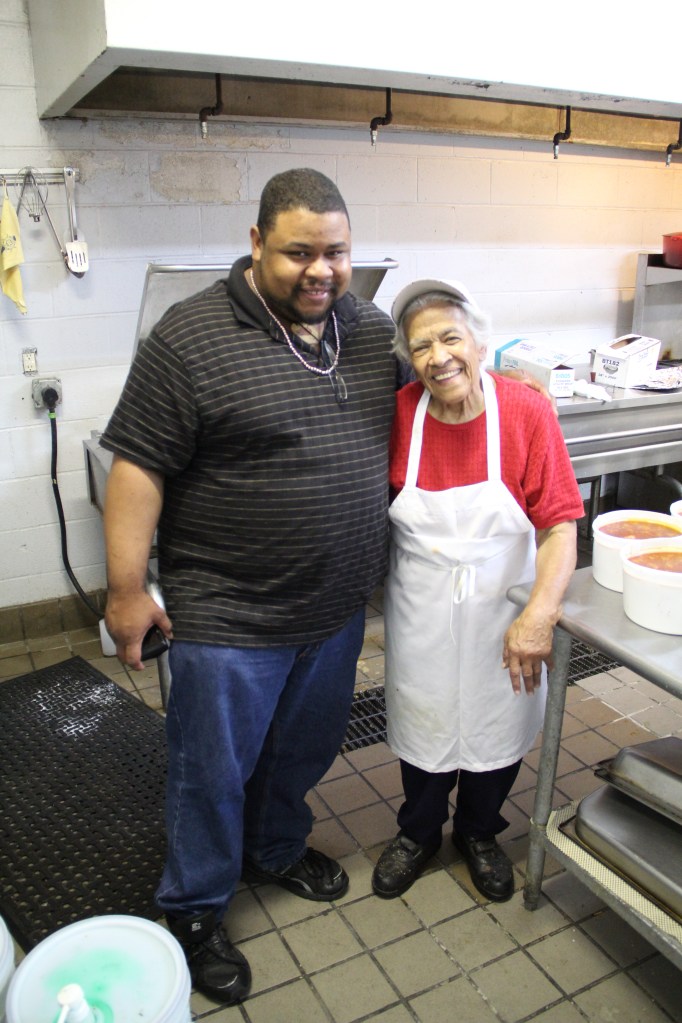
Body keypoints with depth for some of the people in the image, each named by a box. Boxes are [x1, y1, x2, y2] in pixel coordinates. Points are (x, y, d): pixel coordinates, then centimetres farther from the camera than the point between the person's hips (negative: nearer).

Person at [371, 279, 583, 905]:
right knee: (422, 724, 17)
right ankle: (419, 834, 46)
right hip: (421, 614, 1)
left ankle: (479, 832, 48)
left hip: (503, 613, 0)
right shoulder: (400, 414, -12)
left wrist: (538, 616, -26)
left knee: (497, 728, 17)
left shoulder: (527, 413, -17)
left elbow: (560, 526, -16)